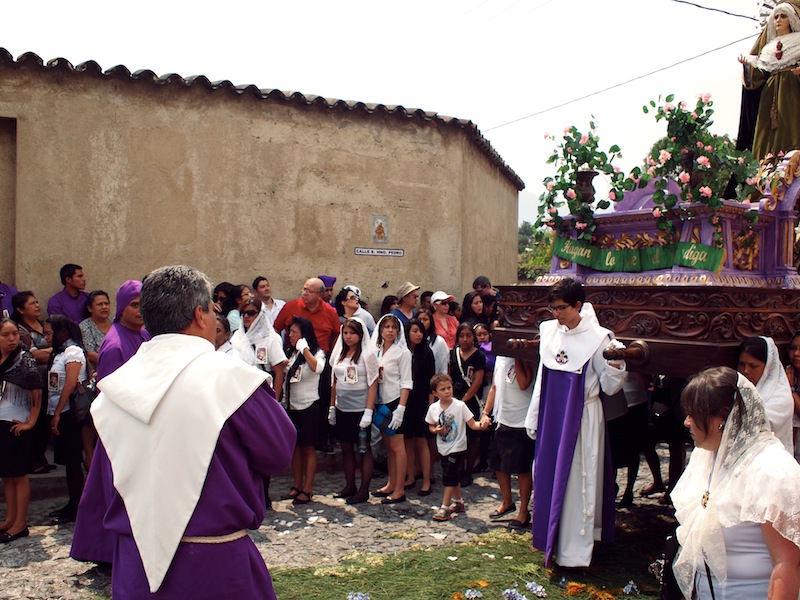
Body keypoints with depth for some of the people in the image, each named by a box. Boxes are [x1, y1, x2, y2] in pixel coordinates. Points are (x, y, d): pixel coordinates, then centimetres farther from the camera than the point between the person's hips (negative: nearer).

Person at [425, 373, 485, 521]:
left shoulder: (460, 406, -14)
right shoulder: (433, 408, -3)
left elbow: (472, 424, -15)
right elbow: (431, 426, 9)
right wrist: (436, 430, -13)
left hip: (457, 448, -5)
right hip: (444, 448, 5)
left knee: (449, 477, -6)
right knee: (454, 477, 18)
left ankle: (445, 507, 3)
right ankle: (459, 502, 35)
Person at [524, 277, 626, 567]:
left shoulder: (597, 337, -12)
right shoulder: (549, 331, 3)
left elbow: (610, 387, -10)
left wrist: (615, 364, -29)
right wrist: (533, 418, 13)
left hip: (581, 419, -5)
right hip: (551, 418, 6)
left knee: (576, 481, 1)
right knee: (548, 477, 13)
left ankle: (574, 551, 14)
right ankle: (552, 541, 31)